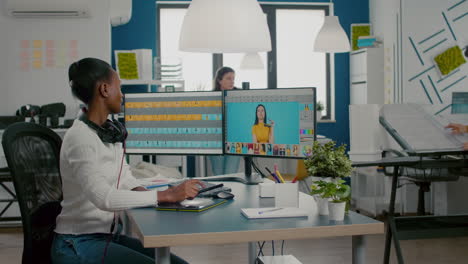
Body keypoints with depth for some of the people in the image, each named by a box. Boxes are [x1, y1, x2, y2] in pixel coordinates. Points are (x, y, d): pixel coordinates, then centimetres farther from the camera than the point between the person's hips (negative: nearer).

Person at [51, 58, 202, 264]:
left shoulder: (111, 132, 7)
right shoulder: (79, 138, -20)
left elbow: (126, 181, 8)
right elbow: (104, 198, -31)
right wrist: (166, 195, -30)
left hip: (110, 236, 8)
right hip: (79, 244, -8)